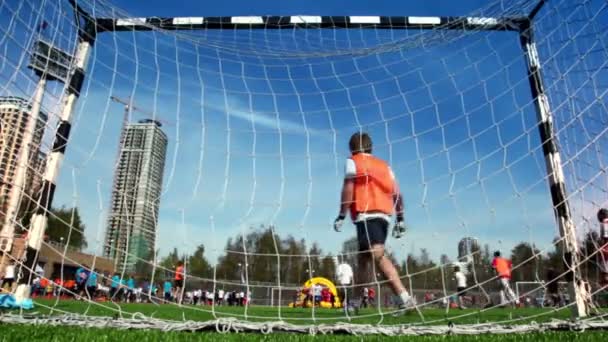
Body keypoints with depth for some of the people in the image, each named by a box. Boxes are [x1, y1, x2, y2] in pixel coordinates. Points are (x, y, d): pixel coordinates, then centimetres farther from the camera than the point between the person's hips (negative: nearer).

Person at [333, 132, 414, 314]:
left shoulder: (353, 161, 9)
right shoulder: (384, 165, 25)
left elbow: (348, 189, -5)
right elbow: (397, 193, 18)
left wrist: (341, 215, -5)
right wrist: (400, 219, 18)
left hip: (367, 215, -7)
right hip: (385, 215, 7)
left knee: (378, 256, -19)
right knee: (363, 258, 15)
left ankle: (405, 298, -33)